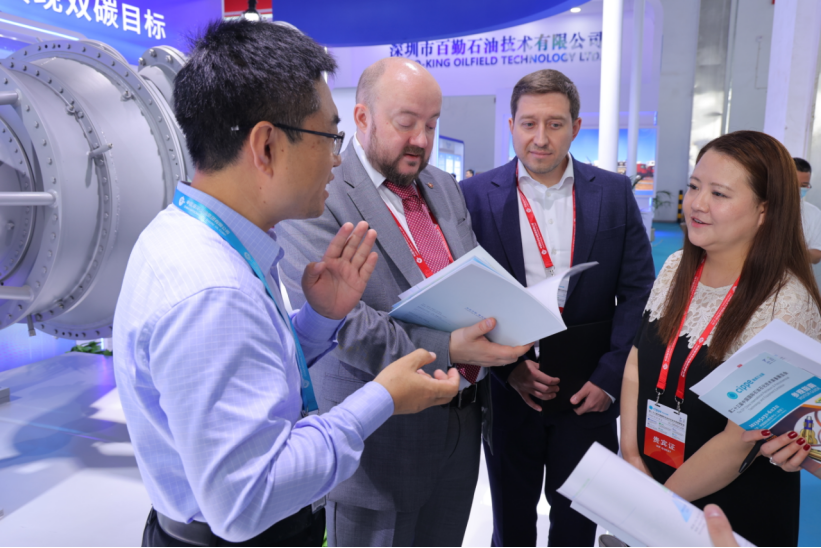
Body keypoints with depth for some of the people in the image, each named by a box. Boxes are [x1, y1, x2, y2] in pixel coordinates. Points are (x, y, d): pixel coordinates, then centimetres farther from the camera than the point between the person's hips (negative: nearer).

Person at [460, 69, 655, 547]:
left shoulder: (615, 192, -1)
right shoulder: (478, 195, -6)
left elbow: (639, 291, -1)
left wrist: (609, 377, -7)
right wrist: (509, 367, -12)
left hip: (590, 390, 1)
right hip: (508, 387, -1)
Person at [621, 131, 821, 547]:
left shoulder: (785, 303, -21)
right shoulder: (676, 268, -5)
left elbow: (742, 439, -21)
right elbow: (635, 365, -1)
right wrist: (631, 457, -8)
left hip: (735, 514, -4)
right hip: (649, 482, 5)